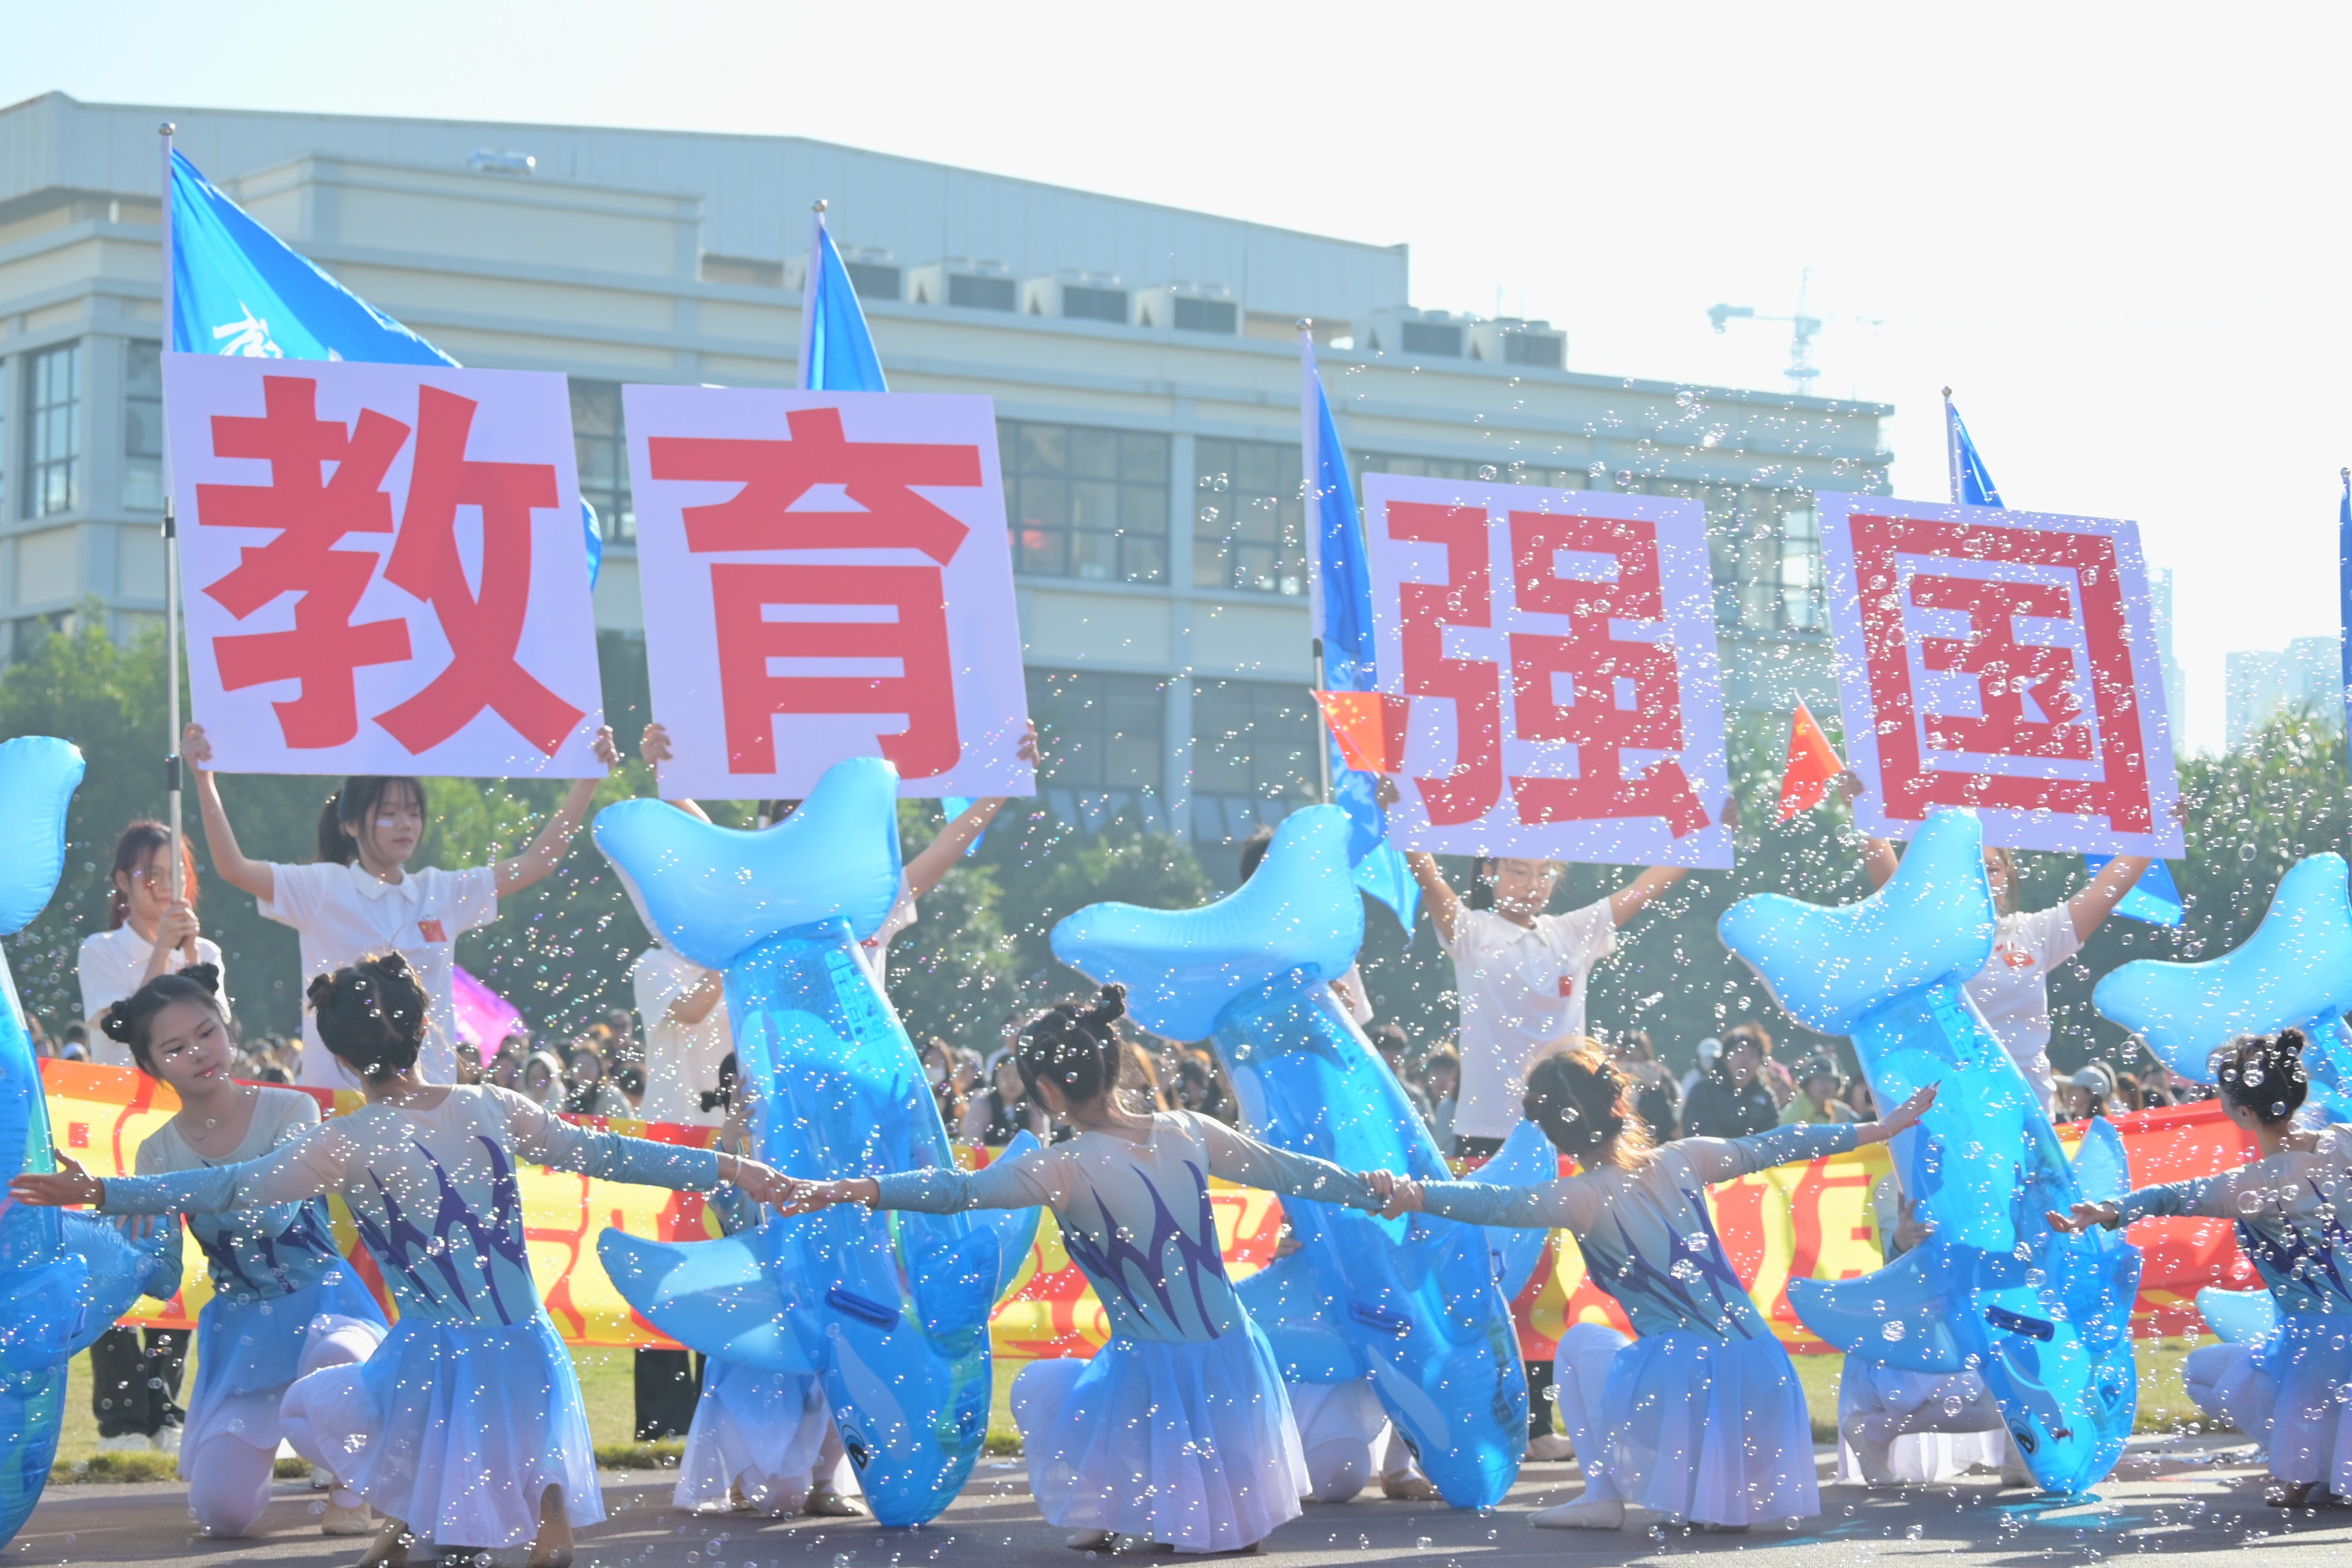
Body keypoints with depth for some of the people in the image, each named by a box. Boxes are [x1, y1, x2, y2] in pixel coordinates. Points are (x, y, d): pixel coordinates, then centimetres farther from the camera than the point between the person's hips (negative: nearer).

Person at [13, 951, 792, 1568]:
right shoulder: (492, 1109, 2)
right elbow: (606, 1154, 7)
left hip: (441, 1366, -3)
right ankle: (542, 1490, -1)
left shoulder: (354, 1143, -10)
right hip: (531, 1353, 4)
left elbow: (232, 1188, -9)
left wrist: (105, 1192, -6)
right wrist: (725, 1167, 16)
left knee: (306, 1405, 23)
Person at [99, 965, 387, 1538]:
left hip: (323, 1301, -2)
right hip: (240, 1328, 2)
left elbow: (277, 1211, -23)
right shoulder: (160, 1153, 1)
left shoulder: (290, 1111, -7)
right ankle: (265, 1432, 22)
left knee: (335, 1355, -42)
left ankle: (348, 1491, -10)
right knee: (221, 1512, -15)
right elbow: (161, 1280, -5)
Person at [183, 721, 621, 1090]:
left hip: (429, 1090, 4)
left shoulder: (442, 892, 11)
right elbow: (233, 868, -11)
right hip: (339, 1090, -4)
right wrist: (204, 779, -20)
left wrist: (588, 778, 7)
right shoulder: (323, 889, 0)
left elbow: (536, 862, 11)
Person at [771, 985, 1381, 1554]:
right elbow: (1292, 1171, 11)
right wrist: (1375, 1193, 26)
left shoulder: (1065, 1167, -15)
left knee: (1036, 1387, 26)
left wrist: (851, 1190, -34)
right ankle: (1232, 1511, 21)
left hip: (1153, 1378, -4)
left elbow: (959, 1190, -27)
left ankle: (1098, 1516, 16)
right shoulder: (1190, 1133, -1)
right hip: (1235, 1365, 4)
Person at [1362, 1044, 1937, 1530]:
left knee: (1581, 1342, 26)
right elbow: (1775, 1146, 22)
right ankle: (1727, 1493, 23)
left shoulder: (1586, 1198, -4)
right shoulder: (1681, 1161, 10)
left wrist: (1416, 1194, -35)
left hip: (1681, 1387, -5)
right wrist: (1876, 1130, 34)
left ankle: (1603, 1495, 14)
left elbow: (1501, 1205, -22)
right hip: (1761, 1379, 5)